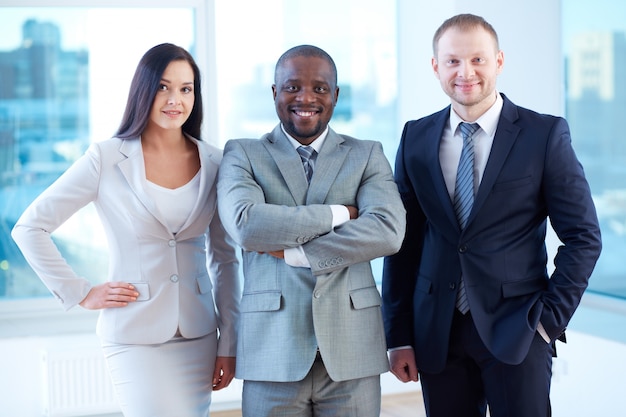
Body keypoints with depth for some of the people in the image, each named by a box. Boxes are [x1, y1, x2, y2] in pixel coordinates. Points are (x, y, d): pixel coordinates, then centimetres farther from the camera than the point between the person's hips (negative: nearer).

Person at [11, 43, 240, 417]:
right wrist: (81, 294, -4)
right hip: (135, 338, -3)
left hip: (198, 337, 4)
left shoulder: (213, 163, 4)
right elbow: (29, 228, -1)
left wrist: (229, 345, 6)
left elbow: (225, 259, 9)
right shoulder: (107, 159, -5)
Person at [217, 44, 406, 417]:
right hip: (273, 351, -1)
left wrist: (292, 251, -11)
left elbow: (387, 231, -9)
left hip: (352, 348, 1)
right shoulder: (243, 154, 6)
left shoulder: (367, 155, 9)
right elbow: (246, 224, -13)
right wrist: (338, 214, -10)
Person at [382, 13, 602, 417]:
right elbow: (404, 240, 7)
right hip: (437, 334, 3)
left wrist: (551, 317, -7)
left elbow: (583, 236, -1)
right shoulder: (416, 138, 6)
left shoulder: (545, 134, -3)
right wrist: (399, 335, 4)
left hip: (517, 331, -3)